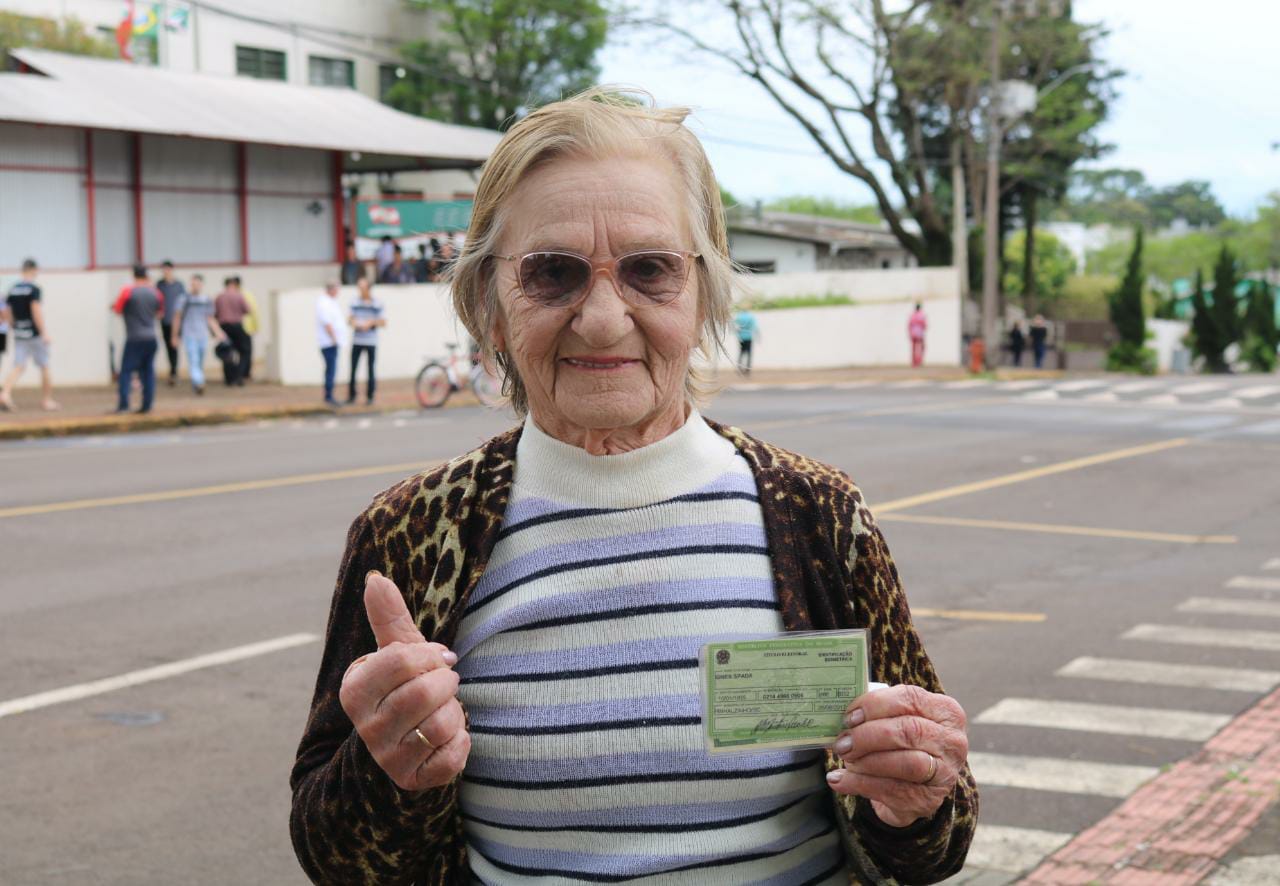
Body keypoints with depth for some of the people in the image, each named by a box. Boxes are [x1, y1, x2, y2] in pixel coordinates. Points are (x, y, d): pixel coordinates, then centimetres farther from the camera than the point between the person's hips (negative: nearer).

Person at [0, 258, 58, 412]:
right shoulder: (34, 289, -12)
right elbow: (37, 312, -20)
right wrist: (45, 333, -21)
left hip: (19, 334, 5)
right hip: (35, 334, -5)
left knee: (18, 367, 1)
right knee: (44, 367, 8)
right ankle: (47, 400, 15)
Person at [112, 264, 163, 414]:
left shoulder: (128, 290, -8)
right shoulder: (155, 292, 5)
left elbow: (117, 309, -2)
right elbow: (160, 312, 17)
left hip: (134, 338, -4)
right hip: (151, 338, 4)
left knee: (126, 370, -2)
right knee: (148, 372, 8)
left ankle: (123, 404, -13)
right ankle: (146, 406, 5)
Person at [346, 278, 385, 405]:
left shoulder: (377, 304, 0)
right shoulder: (355, 303, 8)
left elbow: (383, 322, 1)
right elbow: (350, 319, 10)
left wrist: (371, 322, -14)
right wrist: (356, 324, -11)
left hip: (371, 342, -2)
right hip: (356, 341, 2)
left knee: (370, 370, 1)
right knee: (353, 369, 1)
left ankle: (370, 397, 8)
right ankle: (351, 395, 9)